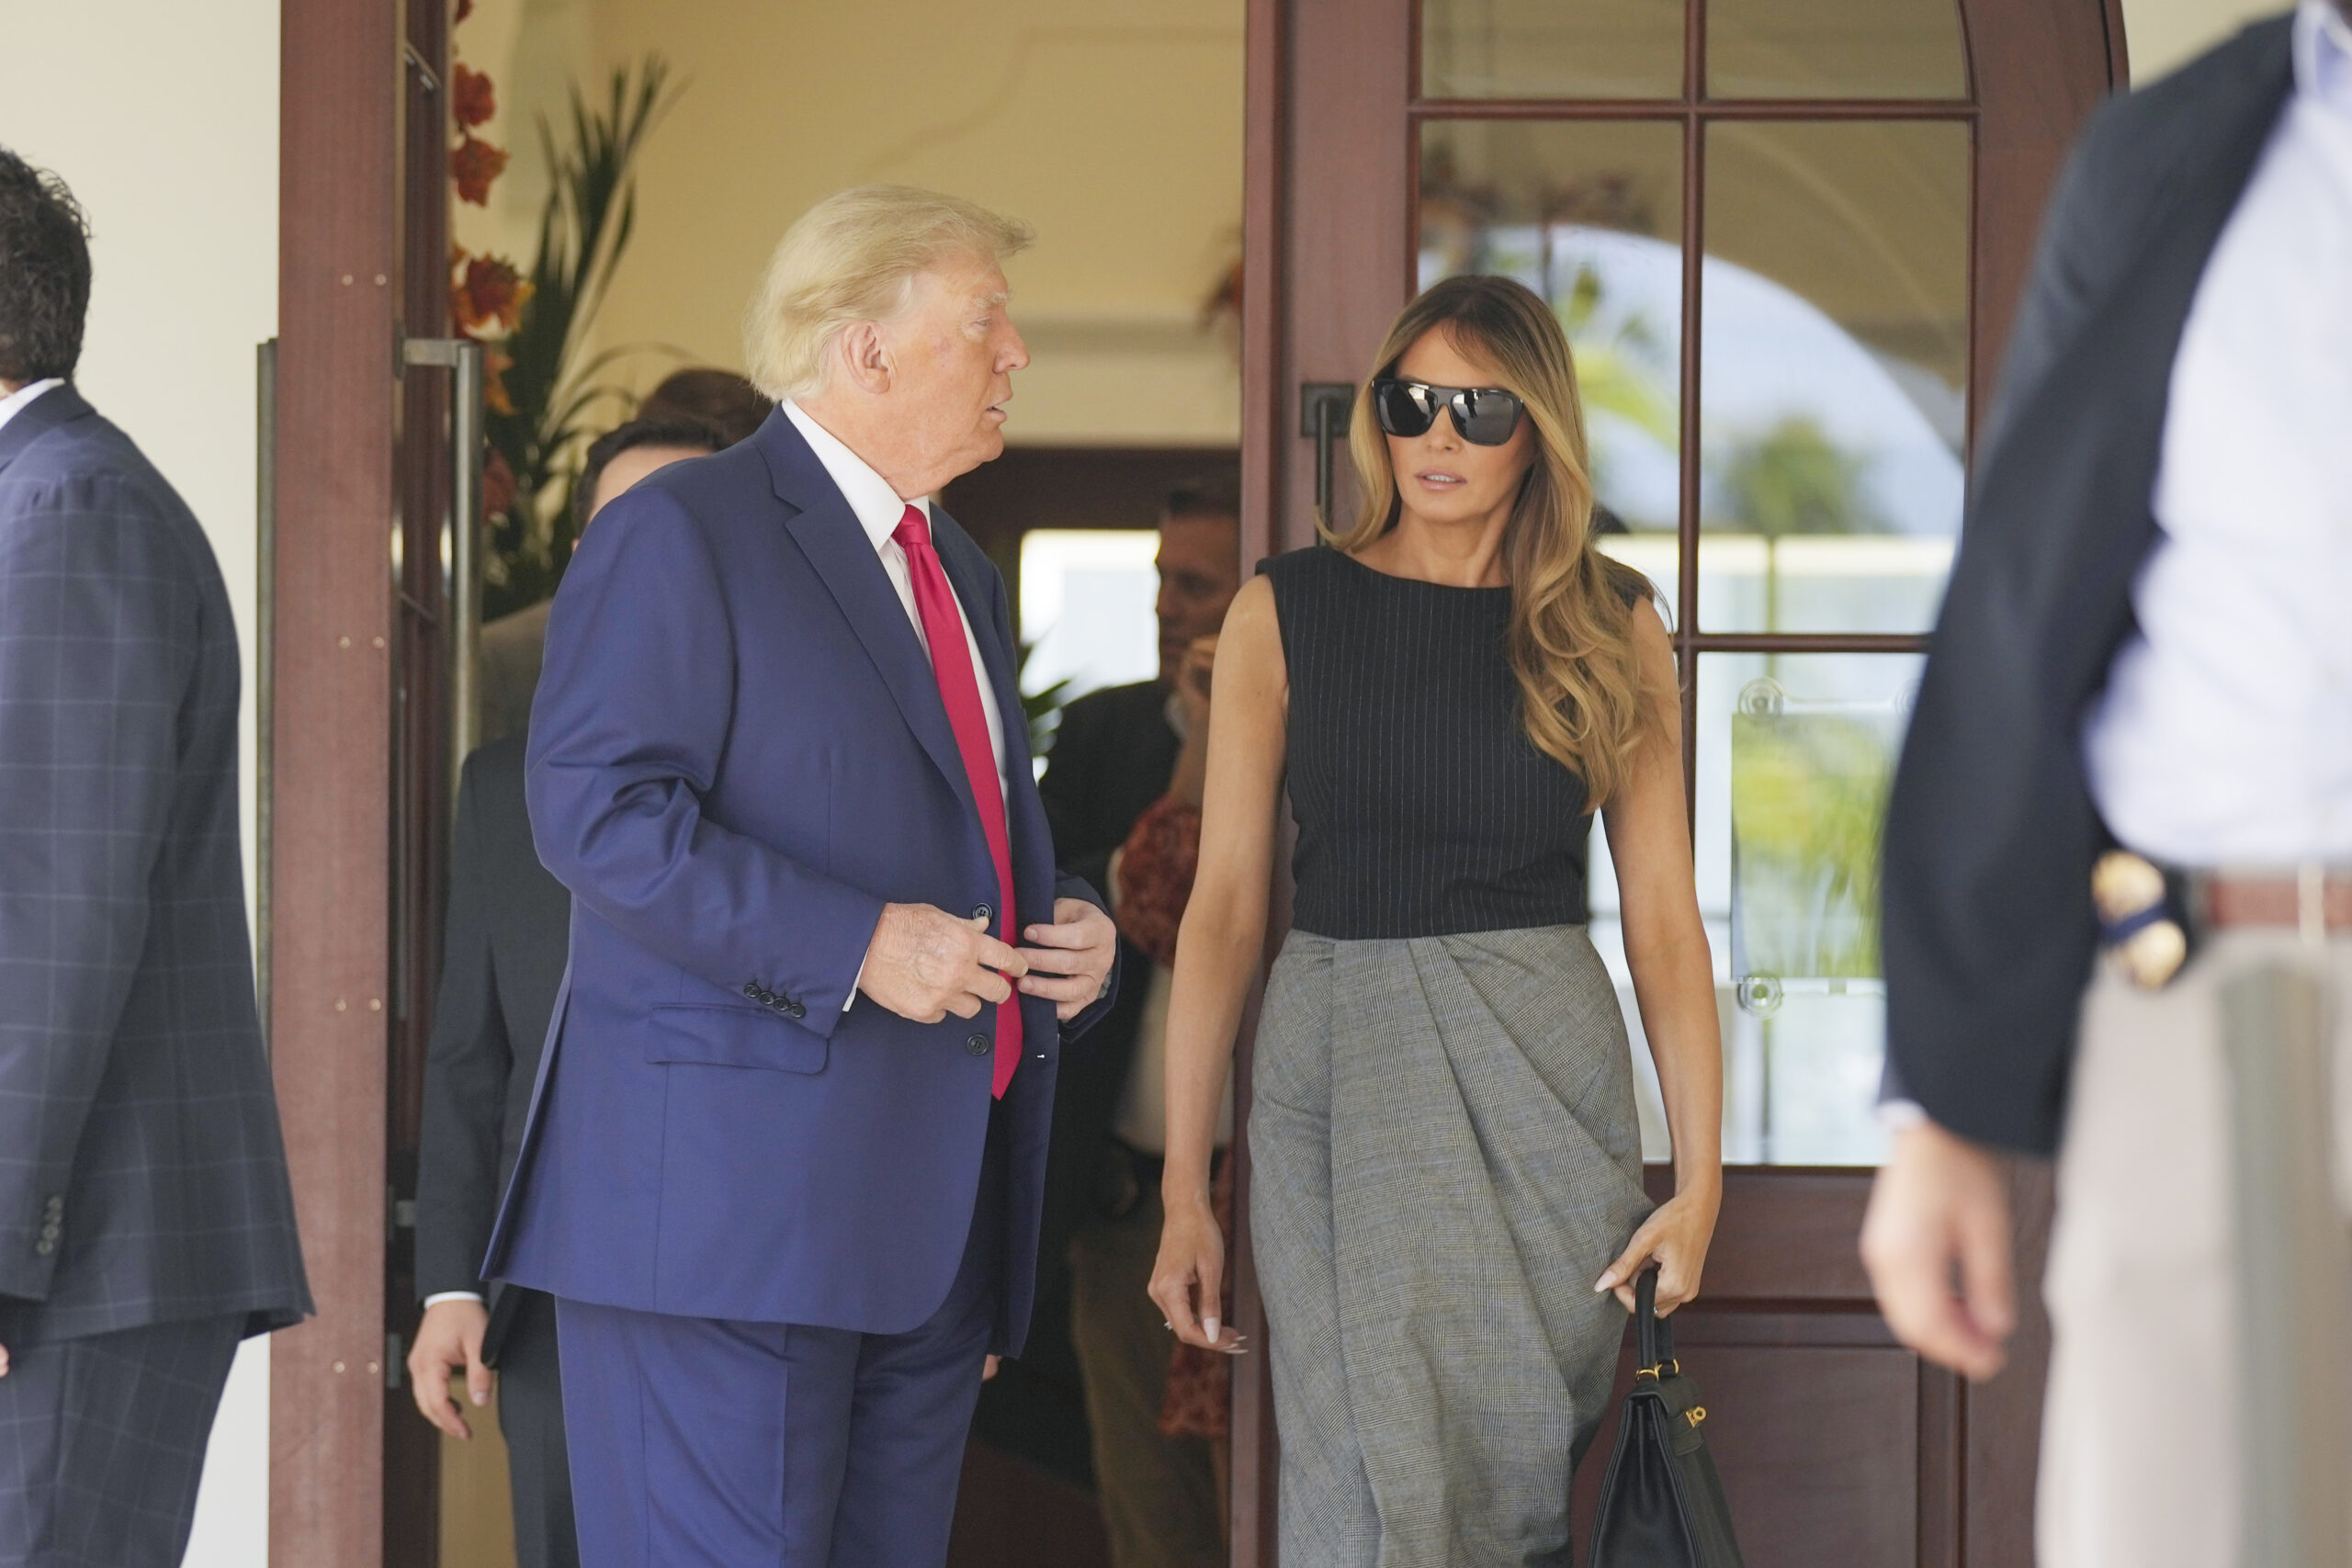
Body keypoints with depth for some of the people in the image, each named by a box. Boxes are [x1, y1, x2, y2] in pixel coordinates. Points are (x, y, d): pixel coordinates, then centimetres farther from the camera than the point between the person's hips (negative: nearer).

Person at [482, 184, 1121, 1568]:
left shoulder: (958, 574, 22)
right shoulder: (681, 534, -6)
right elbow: (598, 809, -16)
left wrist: (1073, 933, 8)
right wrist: (853, 946, -21)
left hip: (928, 1227, 8)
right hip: (726, 1193, -8)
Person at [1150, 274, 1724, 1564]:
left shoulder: (1610, 626, 5)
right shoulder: (1288, 612, 3)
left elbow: (1662, 914, 3)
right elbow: (1223, 904, 2)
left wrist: (1700, 1176, -6)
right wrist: (1184, 1187, -2)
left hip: (1544, 1070, 1)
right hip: (1339, 1066, -1)